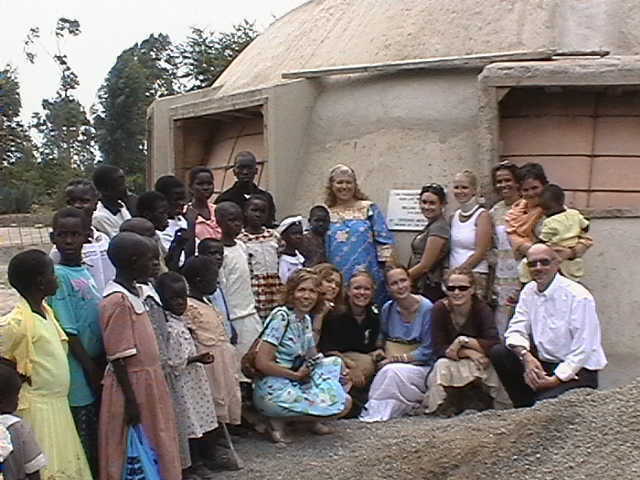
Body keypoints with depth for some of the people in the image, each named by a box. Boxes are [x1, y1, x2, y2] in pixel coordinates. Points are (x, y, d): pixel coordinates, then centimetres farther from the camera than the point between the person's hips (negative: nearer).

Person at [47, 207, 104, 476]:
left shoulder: (86, 271, 8)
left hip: (97, 366, 7)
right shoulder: (59, 276, -15)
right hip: (81, 374, -7)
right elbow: (69, 332, -16)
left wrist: (101, 365, 10)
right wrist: (91, 370, -13)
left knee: (98, 437, 17)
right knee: (85, 443, 2)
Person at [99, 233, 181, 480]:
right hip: (131, 383, -9)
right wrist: (131, 401, -19)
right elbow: (118, 358, -20)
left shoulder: (132, 292, 8)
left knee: (156, 445, 17)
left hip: (148, 380, 9)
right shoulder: (117, 301, -20)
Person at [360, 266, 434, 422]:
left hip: (422, 367, -4)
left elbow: (427, 350, -8)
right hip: (394, 365, 4)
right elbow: (383, 340, 18)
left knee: (392, 371, -30)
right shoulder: (387, 309, 4)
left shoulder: (426, 308, -10)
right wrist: (380, 352, -3)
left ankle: (378, 411, -15)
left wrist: (402, 357, -17)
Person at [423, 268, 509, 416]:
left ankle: (479, 403, -11)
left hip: (477, 364, 0)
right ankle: (446, 406, -15)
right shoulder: (440, 309, -11)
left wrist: (464, 341, -29)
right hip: (450, 366, 0)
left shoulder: (482, 310, -13)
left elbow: (494, 345, -26)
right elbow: (439, 350, -17)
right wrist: (469, 352, -28)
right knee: (442, 365, -32)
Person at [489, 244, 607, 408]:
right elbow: (515, 331, 1)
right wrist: (526, 356, -20)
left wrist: (556, 379, -22)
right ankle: (525, 409, 2)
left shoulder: (578, 296, -17)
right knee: (498, 353, -11)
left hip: (577, 370, -7)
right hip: (542, 363, 7)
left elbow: (583, 350, -17)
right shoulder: (529, 291, 4)